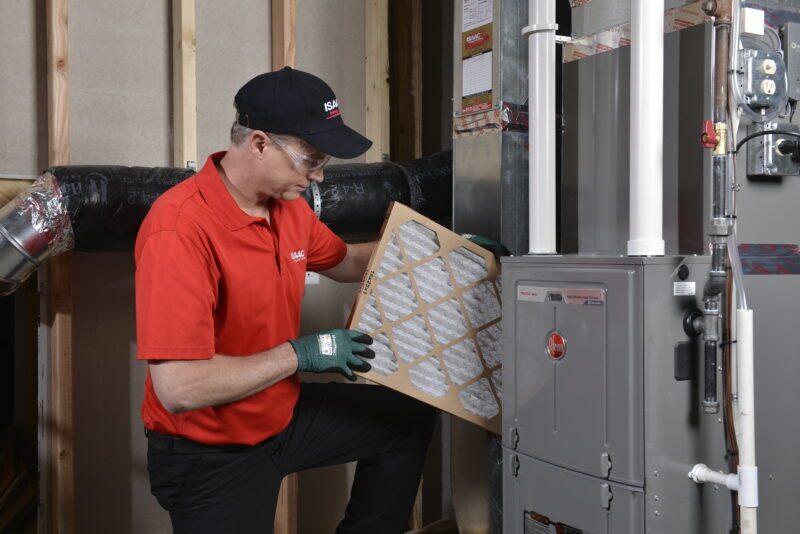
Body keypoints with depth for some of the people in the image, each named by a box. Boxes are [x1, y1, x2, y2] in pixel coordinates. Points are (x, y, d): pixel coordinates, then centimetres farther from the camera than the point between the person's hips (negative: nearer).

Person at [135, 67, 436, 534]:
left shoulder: (287, 205, -5)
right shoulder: (181, 228, -31)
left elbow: (344, 262, 16)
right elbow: (179, 389, -35)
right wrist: (300, 354, -27)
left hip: (283, 412, 8)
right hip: (210, 455, -7)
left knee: (409, 418, 14)